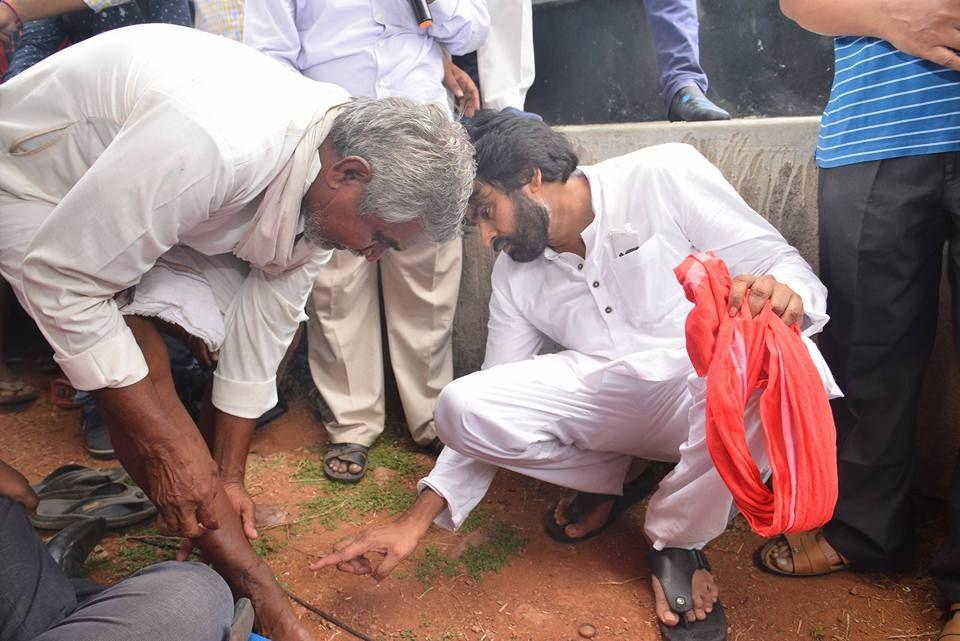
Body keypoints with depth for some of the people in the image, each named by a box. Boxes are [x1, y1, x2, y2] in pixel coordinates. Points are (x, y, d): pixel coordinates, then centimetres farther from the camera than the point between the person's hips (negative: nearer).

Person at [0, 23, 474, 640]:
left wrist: (228, 474, -3)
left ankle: (203, 497, 15)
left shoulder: (325, 178, -17)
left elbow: (262, 320, -10)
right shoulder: (213, 142, -42)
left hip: (170, 197, 6)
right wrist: (165, 443, -28)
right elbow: (61, 274, -34)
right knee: (144, 378, -22)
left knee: (278, 336, -5)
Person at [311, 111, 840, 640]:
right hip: (616, 400, 3)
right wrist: (418, 520, -1)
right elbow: (489, 415, 8)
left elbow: (787, 268, -5)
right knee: (461, 407, -18)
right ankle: (609, 476, 11)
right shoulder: (514, 276, 6)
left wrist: (782, 297, -31)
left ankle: (677, 539, -9)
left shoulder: (665, 175, -7)